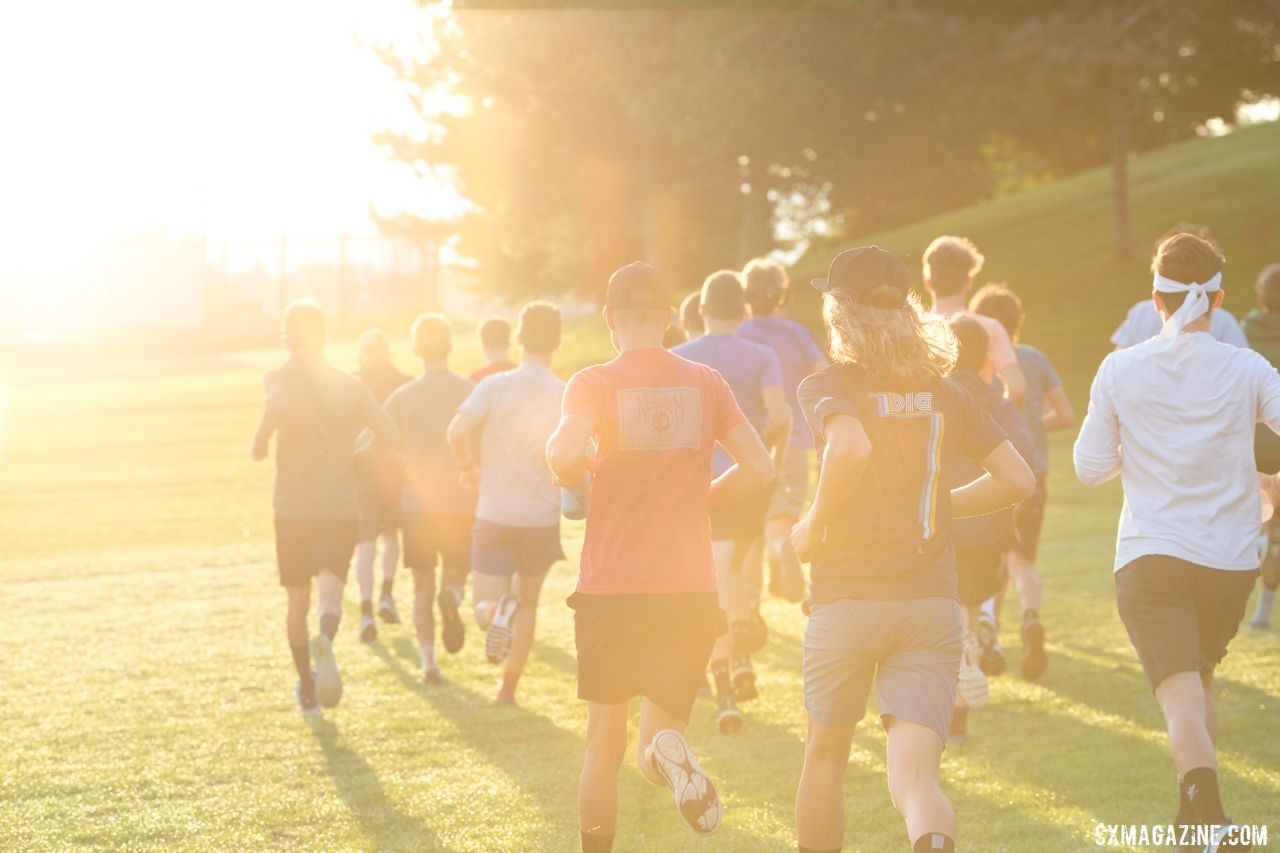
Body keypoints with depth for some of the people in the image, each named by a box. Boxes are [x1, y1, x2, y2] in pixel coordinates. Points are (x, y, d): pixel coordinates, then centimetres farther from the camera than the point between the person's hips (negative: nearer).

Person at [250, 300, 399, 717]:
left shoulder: (281, 379, -3)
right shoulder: (349, 385, 7)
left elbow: (278, 404, -28)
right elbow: (389, 435, 0)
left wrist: (260, 440, -12)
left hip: (294, 510, -1)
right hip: (342, 509, 1)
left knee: (298, 599, 14)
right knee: (330, 592, -6)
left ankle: (307, 691, 22)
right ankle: (325, 642, -40)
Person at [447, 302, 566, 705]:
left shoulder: (494, 386, -5)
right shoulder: (568, 396, -3)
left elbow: (458, 431, -19)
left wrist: (469, 468, -1)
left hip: (495, 516, -1)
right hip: (543, 519, 1)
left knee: (485, 606, 5)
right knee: (527, 602, 21)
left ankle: (497, 612, -30)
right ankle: (508, 687, 20)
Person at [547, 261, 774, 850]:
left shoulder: (594, 384, -4)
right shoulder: (706, 384, 5)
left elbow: (565, 455, -22)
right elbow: (759, 467, 1)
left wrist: (572, 481, 1)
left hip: (610, 586, -1)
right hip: (690, 587, 2)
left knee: (605, 738, 14)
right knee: (661, 722, 8)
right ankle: (672, 754, -28)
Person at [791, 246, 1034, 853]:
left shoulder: (827, 387, -2)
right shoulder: (944, 393, 11)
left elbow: (850, 445, -25)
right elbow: (1018, 479, 10)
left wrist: (815, 525, -10)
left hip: (847, 597, -2)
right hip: (932, 603, 2)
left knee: (826, 752, 21)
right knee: (913, 773, -7)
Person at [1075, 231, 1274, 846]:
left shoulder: (1120, 370, -1)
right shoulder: (1247, 371, 0)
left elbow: (1091, 466, 4)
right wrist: (1268, 484, 14)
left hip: (1150, 559, -2)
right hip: (1229, 563, 2)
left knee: (1182, 697, -10)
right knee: (1200, 677, 24)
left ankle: (1210, 819, -33)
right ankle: (1194, 814, 33)